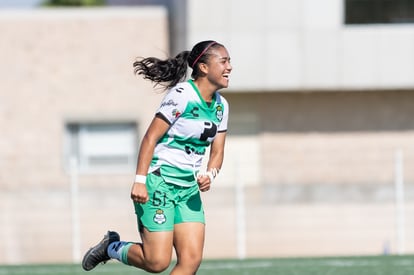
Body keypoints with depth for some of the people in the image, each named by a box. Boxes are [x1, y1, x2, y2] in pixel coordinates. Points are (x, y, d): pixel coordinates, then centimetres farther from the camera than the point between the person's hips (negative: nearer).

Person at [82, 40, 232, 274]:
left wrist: (209, 175, -8)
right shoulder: (182, 95, -14)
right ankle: (112, 247, 17)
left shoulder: (221, 106, 9)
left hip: (189, 188, 8)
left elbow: (217, 152, 13)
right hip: (159, 182, -8)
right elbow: (151, 137, -15)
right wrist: (140, 180, -21)